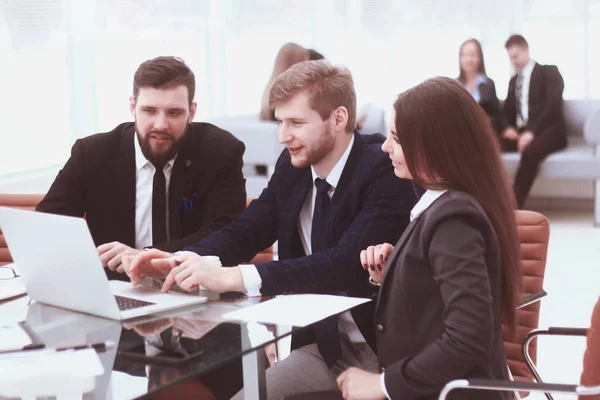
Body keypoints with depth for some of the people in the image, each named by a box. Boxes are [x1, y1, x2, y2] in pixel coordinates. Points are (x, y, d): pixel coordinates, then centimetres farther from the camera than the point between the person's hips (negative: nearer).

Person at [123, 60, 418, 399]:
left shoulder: (386, 169, -19)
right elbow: (245, 232, 4)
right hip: (324, 344, 6)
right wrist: (179, 261, -18)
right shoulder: (292, 167, 2)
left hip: (387, 349, -6)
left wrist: (231, 277, -36)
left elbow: (346, 263, -29)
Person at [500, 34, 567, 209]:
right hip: (520, 131, 6)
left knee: (530, 152, -40)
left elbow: (554, 106, -10)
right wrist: (508, 127, -3)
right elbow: (508, 111, 23)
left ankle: (515, 206, -39)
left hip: (547, 131, -6)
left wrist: (532, 131, -22)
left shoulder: (549, 72, 4)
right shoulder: (514, 80, 24)